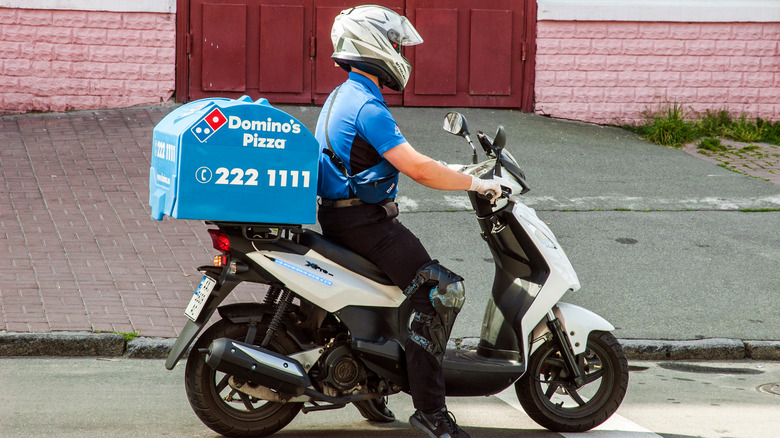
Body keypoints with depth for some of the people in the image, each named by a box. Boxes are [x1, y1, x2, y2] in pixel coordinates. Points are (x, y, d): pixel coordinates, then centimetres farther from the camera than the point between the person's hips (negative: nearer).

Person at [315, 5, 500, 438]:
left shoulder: (341, 97, 15)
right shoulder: (368, 107, -18)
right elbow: (416, 167, -24)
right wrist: (475, 183, -15)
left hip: (340, 216, 11)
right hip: (365, 221, -11)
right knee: (442, 290, -16)